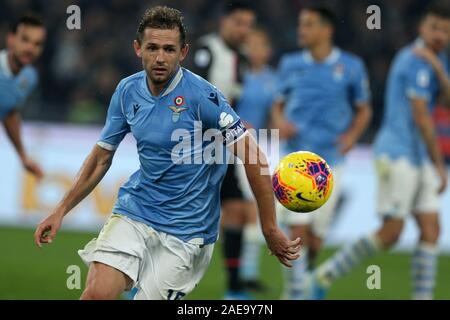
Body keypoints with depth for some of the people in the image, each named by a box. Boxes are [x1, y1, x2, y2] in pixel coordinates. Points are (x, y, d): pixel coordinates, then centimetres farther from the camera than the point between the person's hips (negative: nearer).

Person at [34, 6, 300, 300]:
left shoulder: (202, 96, -17)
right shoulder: (127, 91, 1)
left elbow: (252, 155, -15)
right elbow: (102, 156, 14)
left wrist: (270, 230, -16)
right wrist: (61, 211, 10)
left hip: (186, 229, -4)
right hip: (135, 210, 4)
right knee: (98, 292, -17)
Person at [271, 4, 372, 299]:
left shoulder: (351, 67, -1)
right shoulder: (290, 64, 4)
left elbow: (364, 110, 8)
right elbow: (278, 106, 13)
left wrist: (352, 136, -9)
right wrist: (280, 122, -9)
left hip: (330, 161, 0)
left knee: (317, 232, 6)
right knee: (298, 228, -12)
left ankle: (307, 273, 35)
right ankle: (296, 292, -5)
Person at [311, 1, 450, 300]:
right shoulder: (416, 60, -14)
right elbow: (421, 117, -17)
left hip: (418, 158, 9)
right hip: (398, 154, -9)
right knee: (391, 233, -9)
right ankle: (326, 275, 3)